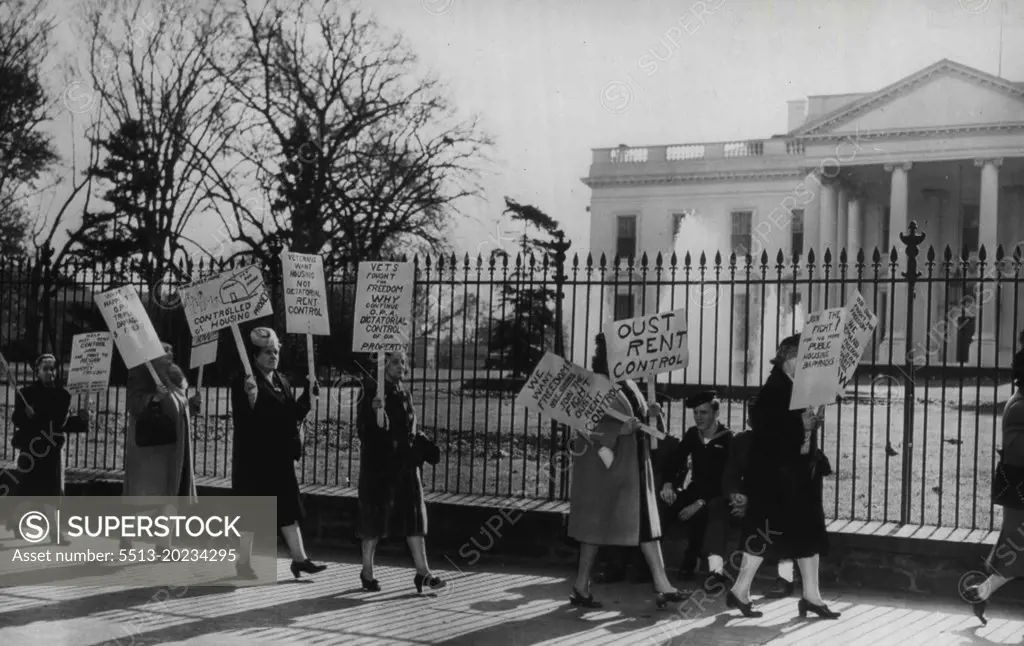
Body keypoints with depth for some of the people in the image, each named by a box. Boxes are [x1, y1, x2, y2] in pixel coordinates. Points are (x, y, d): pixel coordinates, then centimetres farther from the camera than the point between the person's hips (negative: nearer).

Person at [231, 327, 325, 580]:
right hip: (254, 456, -7)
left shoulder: (283, 381, 13)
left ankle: (299, 558, 11)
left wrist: (308, 396, 2)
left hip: (279, 455, 7)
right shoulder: (244, 382, -10)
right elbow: (242, 419, -19)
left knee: (288, 506, 8)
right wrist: (250, 398, -36)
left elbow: (293, 416, 14)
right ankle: (243, 562, 11)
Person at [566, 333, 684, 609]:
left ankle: (661, 584, 0)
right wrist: (619, 428, -29)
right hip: (602, 465, -7)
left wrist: (651, 414, -3)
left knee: (646, 522, 2)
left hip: (633, 466, 7)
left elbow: (640, 420, 18)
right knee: (596, 522, 2)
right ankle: (582, 584, 14)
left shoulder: (629, 386, 12)